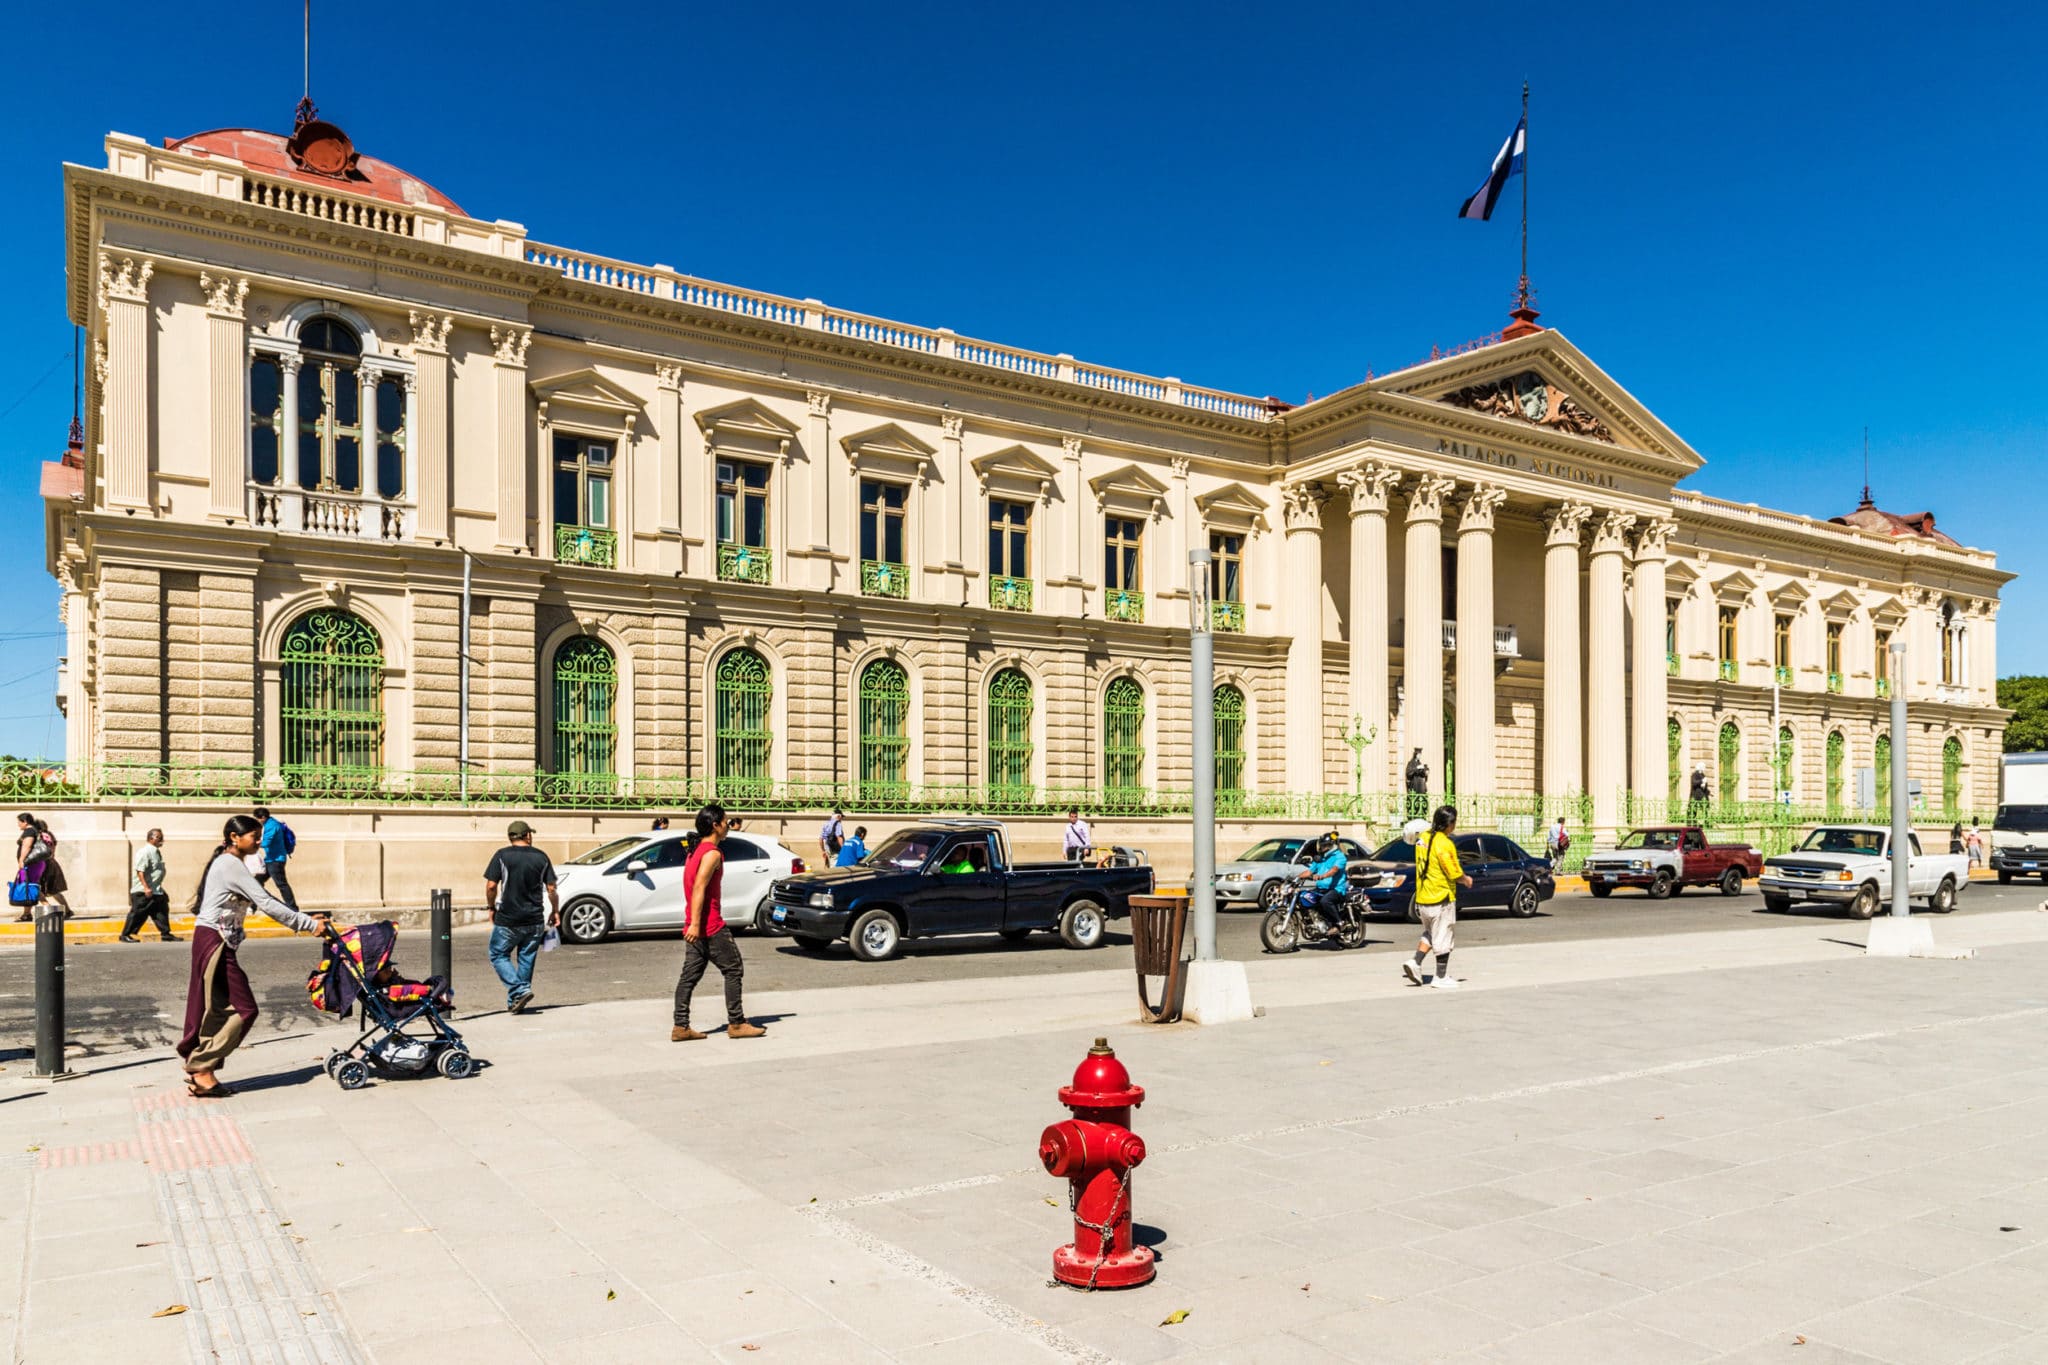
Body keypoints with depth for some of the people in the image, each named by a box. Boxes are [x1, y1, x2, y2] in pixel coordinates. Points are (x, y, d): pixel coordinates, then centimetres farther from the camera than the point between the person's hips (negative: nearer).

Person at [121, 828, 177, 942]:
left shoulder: (156, 852, 14)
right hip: (142, 891, -9)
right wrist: (146, 888, -27)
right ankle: (125, 935, 8)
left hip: (156, 890, 9)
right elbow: (140, 871, -21)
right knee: (138, 914, -3)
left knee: (162, 911, 7)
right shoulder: (144, 852, -15)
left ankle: (166, 934, 10)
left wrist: (159, 887, 24)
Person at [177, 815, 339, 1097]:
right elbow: (266, 904, -19)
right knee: (243, 1009, -7)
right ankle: (202, 1069, -2)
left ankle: (196, 1068, 18)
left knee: (215, 1009, 12)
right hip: (215, 943, -10)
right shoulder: (231, 865, -13)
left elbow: (264, 900, 17)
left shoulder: (228, 864, 18)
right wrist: (309, 924, -16)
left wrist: (305, 919, 9)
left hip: (211, 943, 10)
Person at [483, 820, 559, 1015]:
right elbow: (551, 888, 3)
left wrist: (491, 907, 6)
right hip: (535, 921, 3)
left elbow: (491, 885, -9)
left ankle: (519, 990, -7)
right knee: (526, 959, 14)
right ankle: (515, 1000, 19)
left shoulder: (502, 855, -5)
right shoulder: (541, 857, 3)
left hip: (507, 920, -3)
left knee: (499, 956, 10)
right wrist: (555, 911, 15)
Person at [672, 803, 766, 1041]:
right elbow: (699, 888, -23)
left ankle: (681, 1027, 7)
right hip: (710, 926, -9)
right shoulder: (712, 853, -14)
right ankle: (736, 1023, 3)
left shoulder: (696, 850, 15)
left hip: (695, 926, 9)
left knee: (690, 975, 8)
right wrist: (695, 923, -27)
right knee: (734, 970, 0)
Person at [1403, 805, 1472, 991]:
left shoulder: (1423, 838, 6)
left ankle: (1415, 963, 7)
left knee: (1430, 934, 22)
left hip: (1422, 897, 8)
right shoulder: (1444, 844, -19)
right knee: (1443, 938, 4)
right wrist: (1466, 880, 1)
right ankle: (1442, 977, 11)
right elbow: (1455, 873, -17)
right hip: (1441, 898, -8)